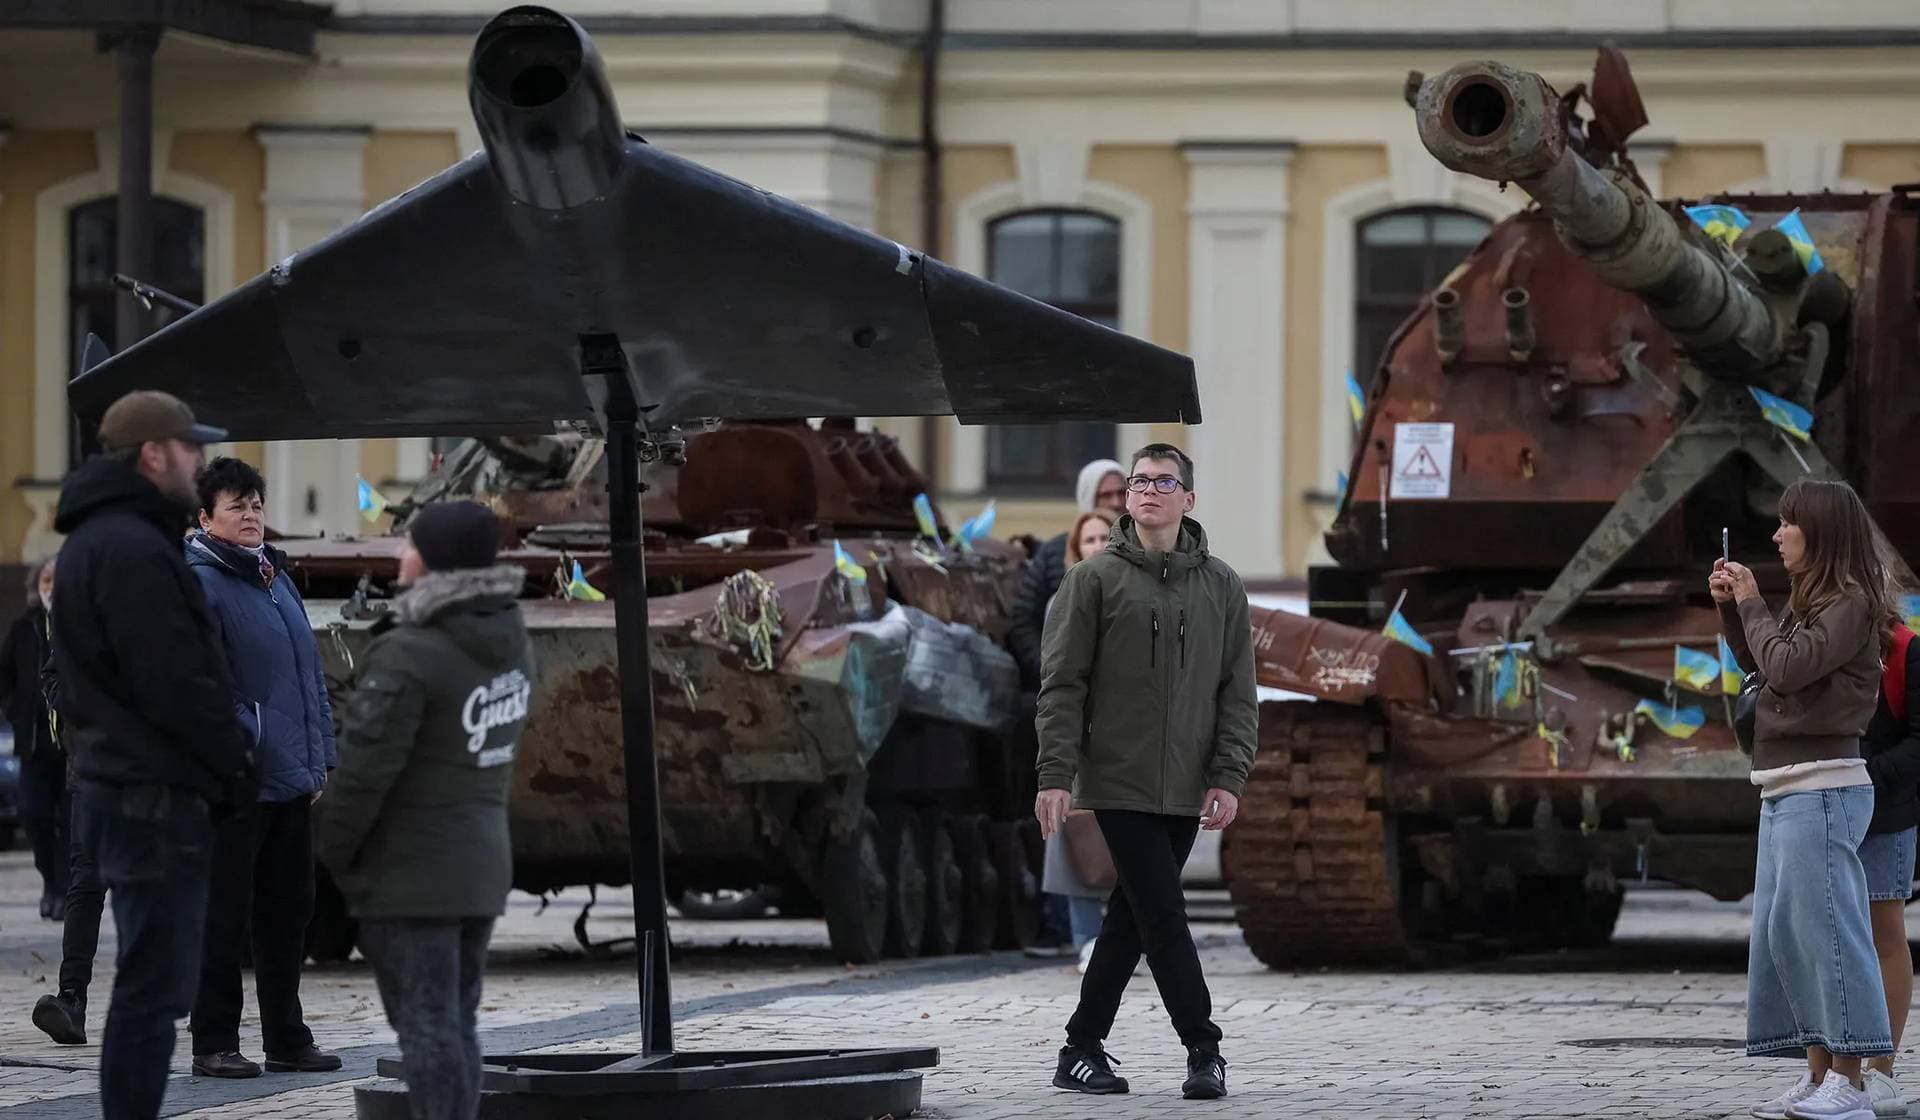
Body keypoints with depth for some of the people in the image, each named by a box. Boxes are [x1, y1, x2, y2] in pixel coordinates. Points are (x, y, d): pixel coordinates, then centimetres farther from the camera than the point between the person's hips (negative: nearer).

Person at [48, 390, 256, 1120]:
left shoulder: (96, 540, 16)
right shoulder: (134, 550, -18)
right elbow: (178, 686, -21)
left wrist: (223, 761, 14)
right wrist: (237, 765, -7)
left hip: (120, 784, 11)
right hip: (155, 796, -11)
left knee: (149, 979, 17)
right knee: (153, 986, -8)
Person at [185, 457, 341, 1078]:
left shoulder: (277, 579, 17)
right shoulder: (200, 584, -10)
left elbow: (310, 672, 21)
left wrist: (320, 756, 16)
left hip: (292, 778, 8)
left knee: (288, 911, 13)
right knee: (225, 914, -2)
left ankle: (287, 1038, 21)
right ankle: (214, 1043, 4)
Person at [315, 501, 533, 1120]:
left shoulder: (407, 656, -21)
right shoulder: (510, 639, 5)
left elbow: (364, 773, -19)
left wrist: (324, 859, -6)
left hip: (411, 875, -8)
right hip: (482, 862, 8)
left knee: (426, 1027, -5)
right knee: (455, 1021, 13)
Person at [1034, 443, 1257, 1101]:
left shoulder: (1221, 588, 9)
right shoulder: (1095, 580, 0)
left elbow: (1237, 693, 9)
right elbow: (1062, 684, -2)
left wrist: (1228, 776, -3)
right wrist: (1055, 775, -11)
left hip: (1186, 794, 4)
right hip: (1118, 784, -4)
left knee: (1131, 919, 9)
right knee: (1163, 915, -10)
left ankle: (1082, 1048, 17)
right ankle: (1204, 1051, -7)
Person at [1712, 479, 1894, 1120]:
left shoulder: (1852, 603, -10)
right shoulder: (1812, 603, 16)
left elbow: (1786, 667, -20)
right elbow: (1756, 664, 25)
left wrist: (1753, 604, -7)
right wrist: (1729, 607, 11)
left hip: (1821, 787, -10)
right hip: (1784, 790, 10)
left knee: (1821, 927, -11)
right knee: (1783, 935, 10)